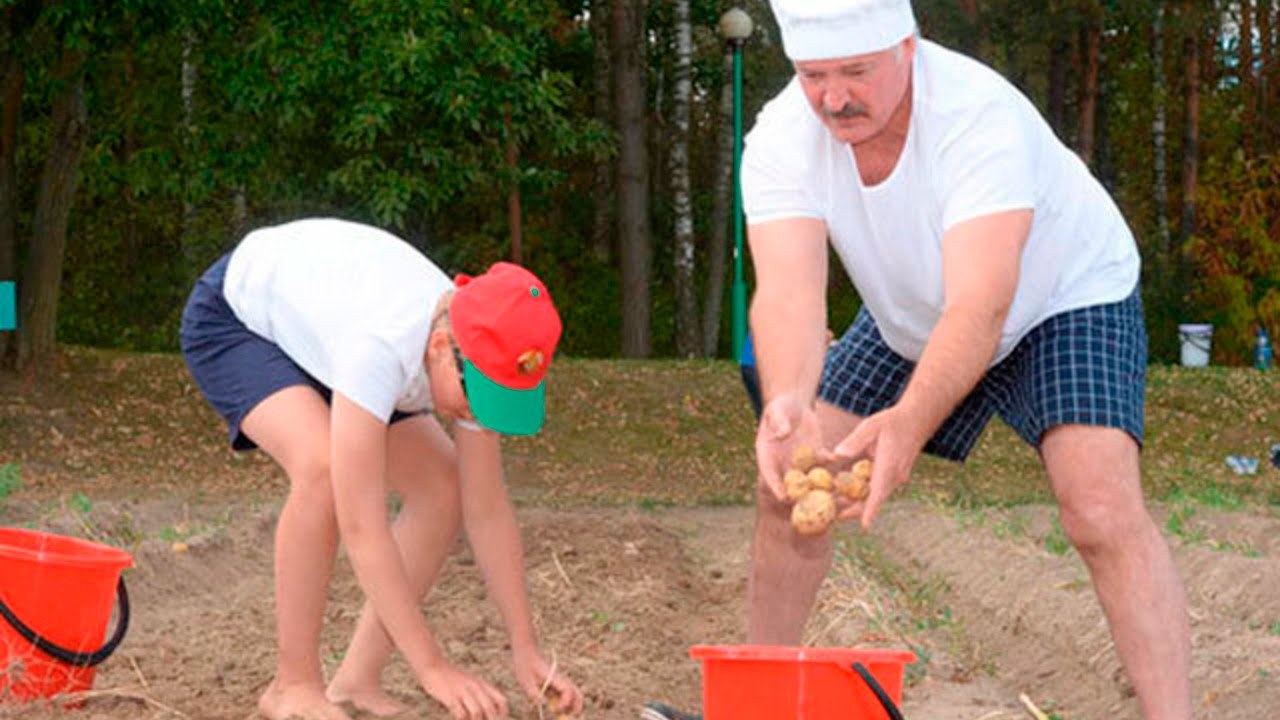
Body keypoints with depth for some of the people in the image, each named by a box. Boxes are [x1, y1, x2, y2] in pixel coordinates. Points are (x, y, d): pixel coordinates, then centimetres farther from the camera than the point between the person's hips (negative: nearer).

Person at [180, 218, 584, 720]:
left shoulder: (475, 356, -24)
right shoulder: (381, 346, -45)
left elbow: (486, 508, -14)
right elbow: (361, 528, -44)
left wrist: (525, 650, -17)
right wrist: (432, 668, -41)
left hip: (316, 322, 7)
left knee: (441, 488, -7)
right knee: (324, 469, -33)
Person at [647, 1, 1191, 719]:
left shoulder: (981, 116, -38)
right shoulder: (782, 138, -24)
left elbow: (981, 304, -48)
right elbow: (787, 292, -37)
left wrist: (909, 422, -65)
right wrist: (787, 403, -58)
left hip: (1065, 296, -5)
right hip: (913, 321, 5)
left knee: (1103, 510, -27)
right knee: (789, 488, 1)